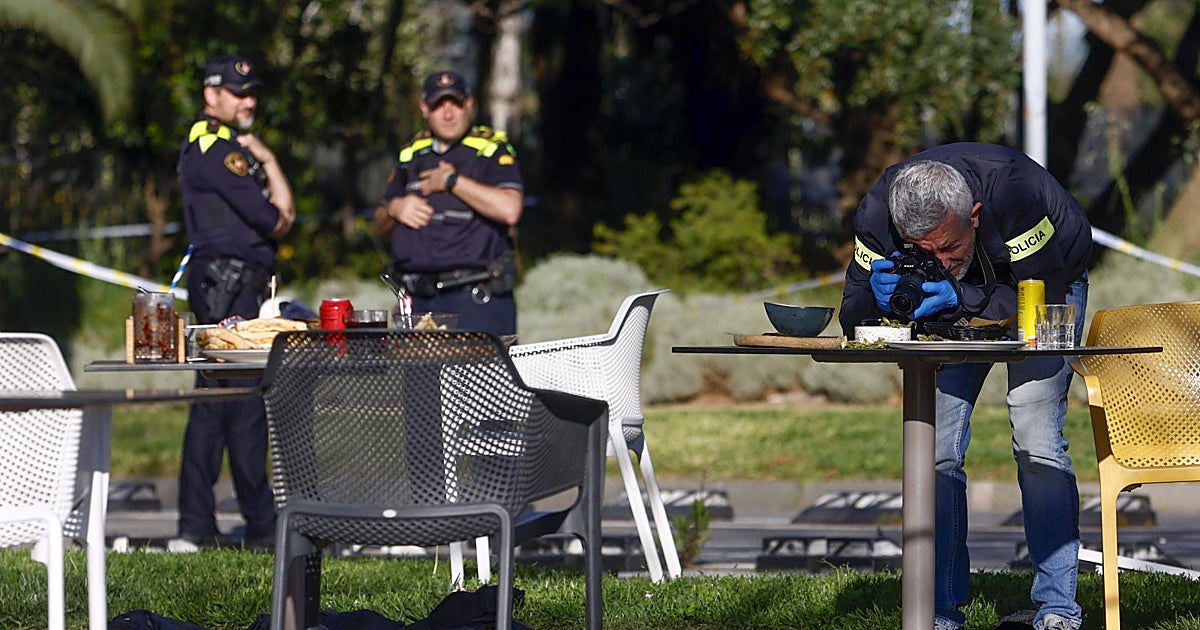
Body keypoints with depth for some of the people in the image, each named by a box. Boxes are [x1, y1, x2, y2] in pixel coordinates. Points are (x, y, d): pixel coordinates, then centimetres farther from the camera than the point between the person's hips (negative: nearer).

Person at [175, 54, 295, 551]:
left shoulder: (232, 145, 23)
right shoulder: (214, 146, -10)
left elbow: (283, 209, 15)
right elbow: (271, 220, -14)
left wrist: (265, 157, 2)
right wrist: (278, 221, 8)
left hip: (237, 283, 11)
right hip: (228, 283, -11)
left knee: (213, 402, 10)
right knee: (246, 402, -10)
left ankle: (196, 524, 12)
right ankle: (261, 526, -9)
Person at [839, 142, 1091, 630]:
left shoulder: (1013, 192, -41)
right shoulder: (877, 215, -30)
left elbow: (1043, 301, -36)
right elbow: (853, 320, -22)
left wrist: (961, 302, -48)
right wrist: (881, 298, -45)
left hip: (1051, 278, -3)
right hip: (963, 298, 3)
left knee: (1037, 444, -16)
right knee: (936, 450, -8)